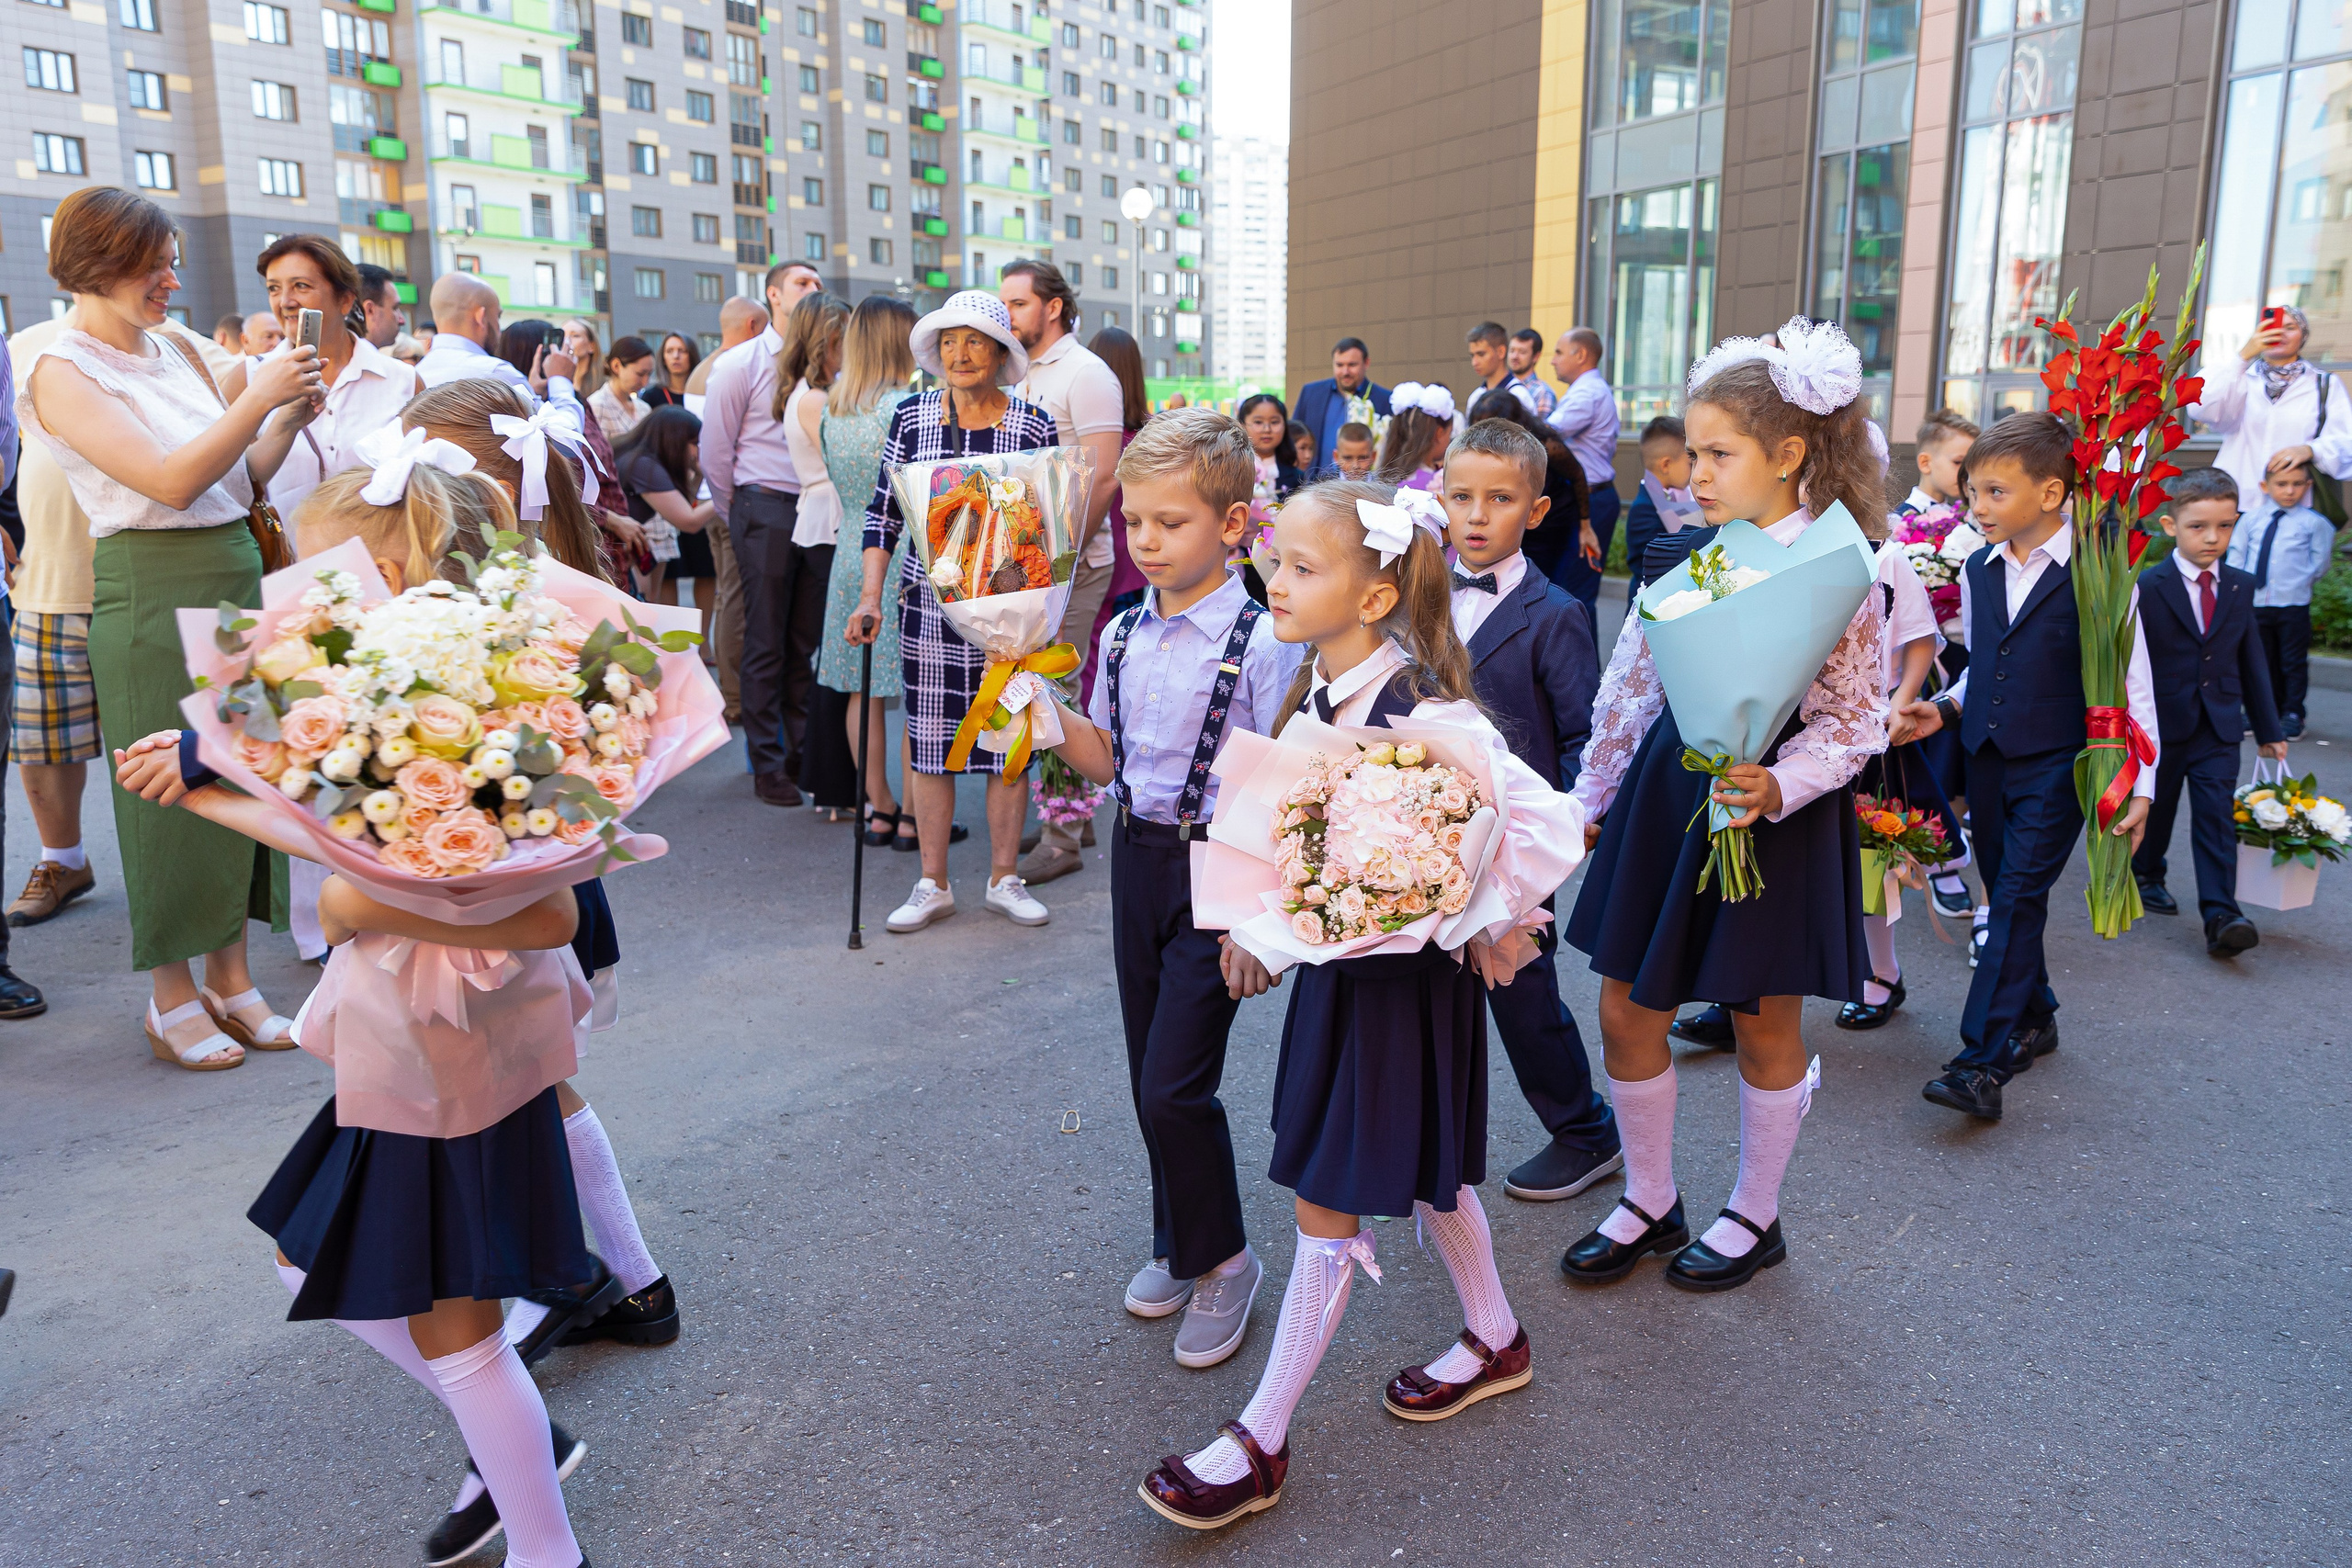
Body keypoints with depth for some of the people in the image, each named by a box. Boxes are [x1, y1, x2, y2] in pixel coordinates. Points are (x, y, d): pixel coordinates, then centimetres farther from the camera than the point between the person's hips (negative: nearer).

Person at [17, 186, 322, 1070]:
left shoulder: (174, 353, 14)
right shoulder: (62, 374, -7)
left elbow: (243, 481, 13)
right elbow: (172, 479, -17)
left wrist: (290, 416, -1)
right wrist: (258, 398, -16)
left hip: (237, 578, 7)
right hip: (154, 592, -7)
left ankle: (231, 978, 19)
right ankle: (174, 998, 14)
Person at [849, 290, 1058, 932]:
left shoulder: (1035, 425, -1)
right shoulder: (910, 418, 3)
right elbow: (883, 512, 7)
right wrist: (871, 595, -1)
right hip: (929, 604, 1)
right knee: (929, 742, 4)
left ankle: (1004, 879, 19)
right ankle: (933, 885, 16)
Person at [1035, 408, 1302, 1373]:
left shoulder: (1259, 641, -15)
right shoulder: (1124, 634, 5)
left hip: (1216, 869, -6)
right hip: (1136, 858, 7)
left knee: (1175, 1083, -6)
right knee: (1149, 1078, 15)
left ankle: (1222, 1259, 17)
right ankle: (1180, 1245, 34)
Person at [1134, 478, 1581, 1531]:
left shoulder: (1425, 716, -25)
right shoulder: (1312, 696, 0)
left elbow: (1552, 828, -26)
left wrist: (1479, 925, -16)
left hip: (1405, 981, -8)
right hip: (1334, 964, 8)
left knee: (1329, 1205, 1)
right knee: (1423, 1177, 23)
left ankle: (1261, 1442, 15)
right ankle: (1496, 1342, 46)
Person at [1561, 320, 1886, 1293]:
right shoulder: (1681, 556, 3)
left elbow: (1853, 720, -11)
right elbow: (1629, 683, 10)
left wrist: (1776, 787, -27)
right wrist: (1591, 795, 15)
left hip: (1774, 811, -5)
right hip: (1664, 793, 5)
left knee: (1766, 1027, 11)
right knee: (1626, 1011, 9)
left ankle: (1755, 1215, 33)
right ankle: (1649, 1201, 31)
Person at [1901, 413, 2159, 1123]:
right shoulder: (1978, 573, 8)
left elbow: (2133, 685, -6)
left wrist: (2139, 786, -8)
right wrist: (1946, 706, 1)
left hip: (2057, 767, -6)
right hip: (1988, 761, 6)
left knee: (2016, 901, -12)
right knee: (2006, 898, 14)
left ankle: (1982, 1064, -13)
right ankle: (2034, 1018, 33)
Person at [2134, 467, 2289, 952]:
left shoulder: (2242, 587, 5)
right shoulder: (2147, 587, -9)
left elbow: (2252, 662, 11)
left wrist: (2268, 729, 14)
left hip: (2219, 726, 2)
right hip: (2161, 723, -2)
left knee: (2217, 814, -6)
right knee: (2155, 807, 13)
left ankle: (2221, 916, -11)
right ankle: (2145, 875, 39)